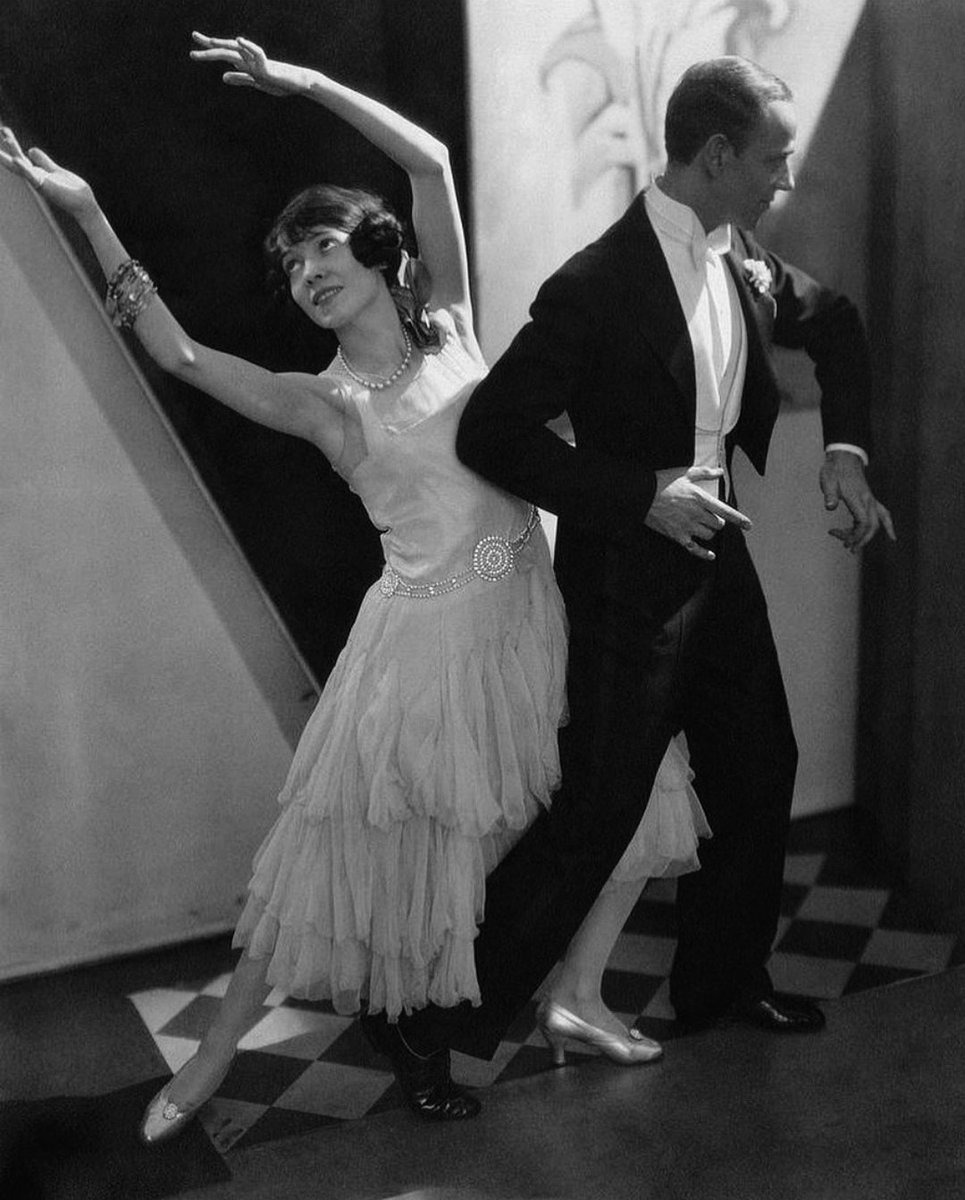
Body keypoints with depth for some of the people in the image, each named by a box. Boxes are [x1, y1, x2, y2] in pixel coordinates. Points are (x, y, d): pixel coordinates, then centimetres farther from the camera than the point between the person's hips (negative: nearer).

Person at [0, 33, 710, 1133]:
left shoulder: (447, 324, 7)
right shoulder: (325, 405, -1)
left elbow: (431, 163, 0)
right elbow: (180, 355, -12)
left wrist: (309, 83, -1)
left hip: (527, 618, 4)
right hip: (430, 635, -4)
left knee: (635, 787, 8)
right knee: (344, 853, 0)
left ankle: (571, 993, 24)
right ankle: (213, 1057, 14)